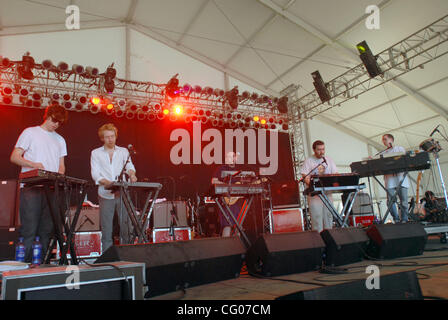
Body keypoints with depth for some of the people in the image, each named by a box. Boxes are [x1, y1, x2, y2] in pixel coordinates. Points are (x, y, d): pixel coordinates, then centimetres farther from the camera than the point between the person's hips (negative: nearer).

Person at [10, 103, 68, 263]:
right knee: (29, 229, -7)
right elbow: (14, 157, 0)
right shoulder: (30, 132, 7)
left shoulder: (60, 140, 21)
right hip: (31, 187, -4)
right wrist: (33, 164, -17)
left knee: (47, 229, 4)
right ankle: (26, 263, -1)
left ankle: (43, 262, 11)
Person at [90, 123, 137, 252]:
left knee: (126, 226, 0)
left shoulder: (123, 151, 15)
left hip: (122, 194, 1)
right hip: (106, 195, -1)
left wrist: (131, 174, -23)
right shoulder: (96, 153, 10)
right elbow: (95, 174, -1)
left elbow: (129, 166, 1)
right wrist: (107, 182, -20)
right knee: (106, 230, 0)